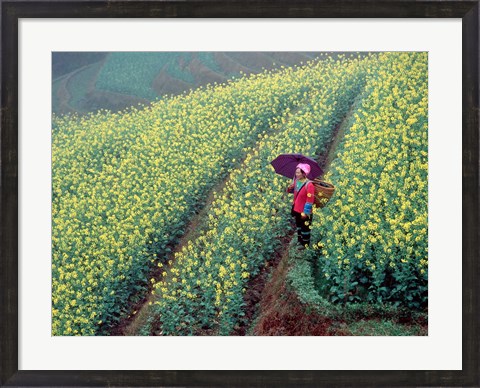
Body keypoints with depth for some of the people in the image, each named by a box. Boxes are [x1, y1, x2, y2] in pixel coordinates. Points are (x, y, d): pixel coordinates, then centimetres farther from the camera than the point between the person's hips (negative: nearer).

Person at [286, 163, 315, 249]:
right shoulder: (296, 181, -4)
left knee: (305, 228, 10)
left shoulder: (309, 185, -27)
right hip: (296, 210, 7)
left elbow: (310, 200, -24)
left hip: (304, 212, -7)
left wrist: (305, 212, -22)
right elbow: (294, 191, 15)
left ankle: (305, 244, 26)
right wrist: (290, 189, -11)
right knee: (298, 226, 23)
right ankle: (300, 241, 41)